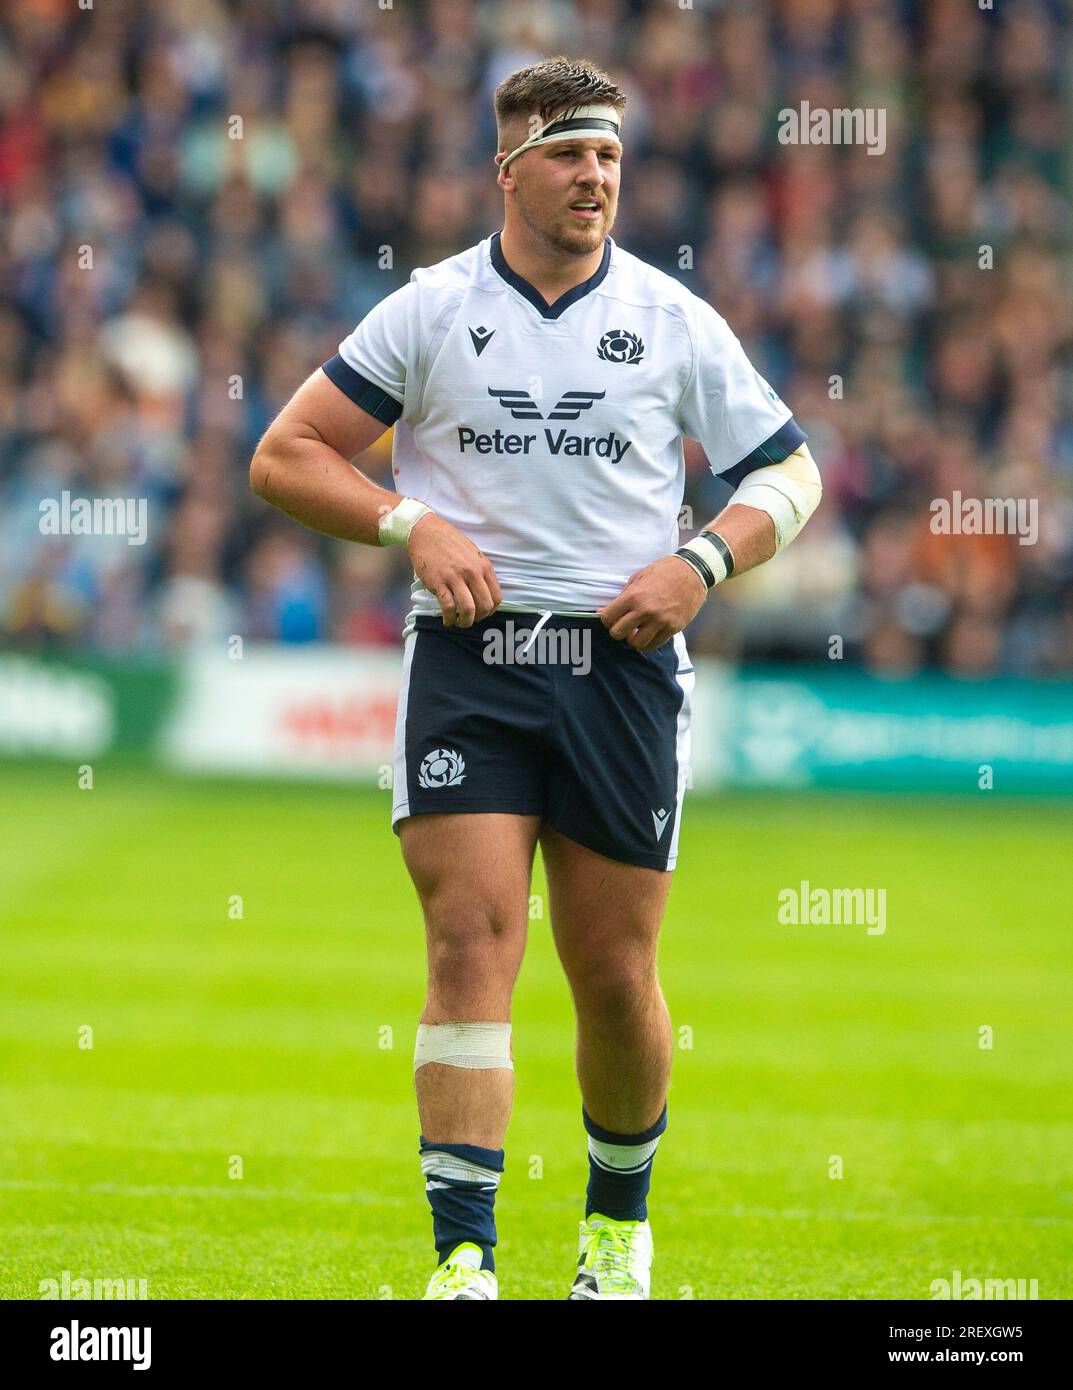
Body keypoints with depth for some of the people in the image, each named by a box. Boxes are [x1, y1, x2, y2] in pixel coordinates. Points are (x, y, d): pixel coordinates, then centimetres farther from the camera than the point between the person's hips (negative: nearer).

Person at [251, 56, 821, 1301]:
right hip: (468, 656, -1)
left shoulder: (674, 322, 7)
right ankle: (464, 1256, -16)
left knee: (615, 975, 4)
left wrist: (702, 563, -4)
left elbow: (789, 471, 14)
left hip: (623, 663, 1)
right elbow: (286, 455, 5)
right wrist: (413, 524, -10)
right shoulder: (430, 310, 3)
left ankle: (621, 1220, 29)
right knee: (471, 940, -14)